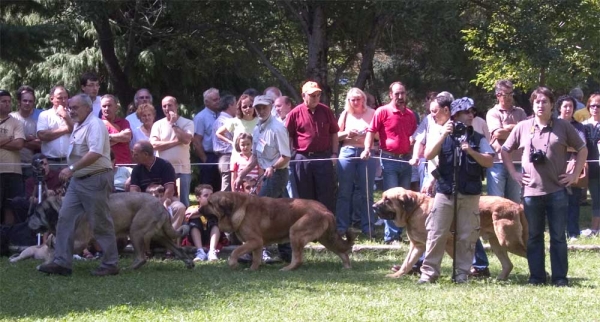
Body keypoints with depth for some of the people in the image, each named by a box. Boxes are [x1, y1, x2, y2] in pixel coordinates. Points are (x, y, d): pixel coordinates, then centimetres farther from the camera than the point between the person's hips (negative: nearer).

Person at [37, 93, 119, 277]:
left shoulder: (94, 125, -15)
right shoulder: (78, 126, 15)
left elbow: (95, 153, -28)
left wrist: (72, 168, -29)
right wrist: (72, 172, 15)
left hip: (96, 179, -10)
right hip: (78, 180, 10)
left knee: (100, 223, -3)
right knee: (65, 218, 3)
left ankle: (110, 264, 5)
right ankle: (61, 262, 3)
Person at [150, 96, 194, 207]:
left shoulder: (187, 123, 2)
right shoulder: (158, 124, 6)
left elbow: (186, 139, -15)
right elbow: (154, 144, -6)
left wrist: (174, 124, -6)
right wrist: (175, 142, -10)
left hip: (183, 169, -2)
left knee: (183, 202, 2)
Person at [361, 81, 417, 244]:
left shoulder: (410, 114, 9)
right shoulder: (382, 111, -6)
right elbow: (371, 131, -10)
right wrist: (367, 149, -23)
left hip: (406, 160, 5)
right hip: (389, 159, -5)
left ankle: (399, 232, 21)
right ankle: (391, 236, -3)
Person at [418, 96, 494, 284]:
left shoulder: (478, 139, 8)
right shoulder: (442, 135, 6)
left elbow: (489, 162, -1)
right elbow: (428, 155, -7)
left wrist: (471, 151, -15)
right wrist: (443, 135, -16)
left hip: (470, 194, 1)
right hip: (445, 191, -1)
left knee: (467, 236, 2)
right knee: (436, 234, -3)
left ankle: (462, 273, 8)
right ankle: (429, 271, 1)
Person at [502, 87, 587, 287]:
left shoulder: (563, 126, 2)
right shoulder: (523, 127, 5)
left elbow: (582, 149, 10)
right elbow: (505, 151, 14)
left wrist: (575, 174, 3)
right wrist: (514, 174, 5)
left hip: (557, 190, -1)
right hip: (531, 191, 1)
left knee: (558, 236, 2)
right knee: (534, 236, 7)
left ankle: (560, 277, 7)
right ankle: (536, 276, 13)